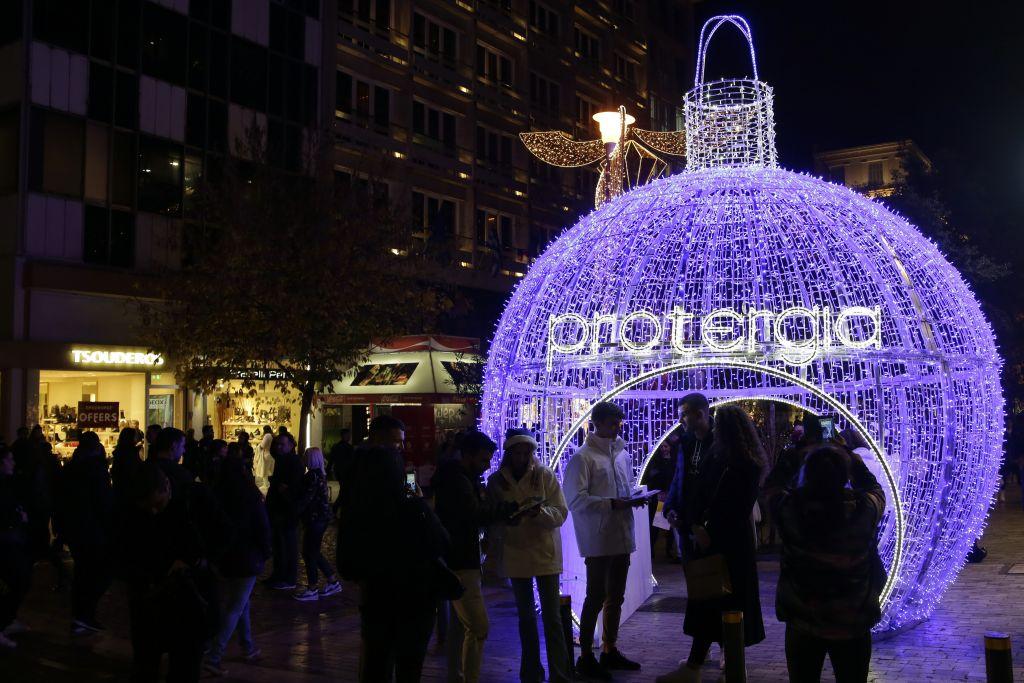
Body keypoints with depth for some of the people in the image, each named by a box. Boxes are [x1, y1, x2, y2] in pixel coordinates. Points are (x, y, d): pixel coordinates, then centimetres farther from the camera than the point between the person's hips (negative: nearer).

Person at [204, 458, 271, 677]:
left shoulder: (217, 495, -2)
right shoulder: (251, 496, -14)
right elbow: (263, 528, -10)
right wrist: (265, 553, 5)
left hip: (224, 559, 5)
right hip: (247, 559, -5)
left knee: (241, 603, 20)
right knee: (235, 609, -3)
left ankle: (248, 648, 28)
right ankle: (213, 657, -11)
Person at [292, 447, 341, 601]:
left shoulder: (313, 476, -18)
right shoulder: (319, 474, 12)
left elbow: (306, 499, -21)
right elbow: (304, 494, 18)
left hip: (316, 518, -10)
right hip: (320, 517, 10)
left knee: (309, 552, 0)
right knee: (313, 552, 17)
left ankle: (312, 589, 9)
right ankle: (333, 581, 22)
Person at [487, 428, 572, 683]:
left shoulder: (546, 476, -5)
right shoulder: (496, 480, 1)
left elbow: (561, 513, -9)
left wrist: (539, 512, -26)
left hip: (544, 552, -3)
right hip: (514, 554, 3)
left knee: (551, 617, -5)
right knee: (525, 616, 14)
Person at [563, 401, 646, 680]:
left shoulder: (622, 454, 12)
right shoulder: (583, 457, -11)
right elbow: (576, 499, -17)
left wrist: (635, 499, 0)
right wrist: (612, 504, -21)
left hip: (621, 538, 7)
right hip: (598, 540, -7)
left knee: (615, 597, 16)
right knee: (595, 598, 0)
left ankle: (610, 651, 30)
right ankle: (586, 656, 13)